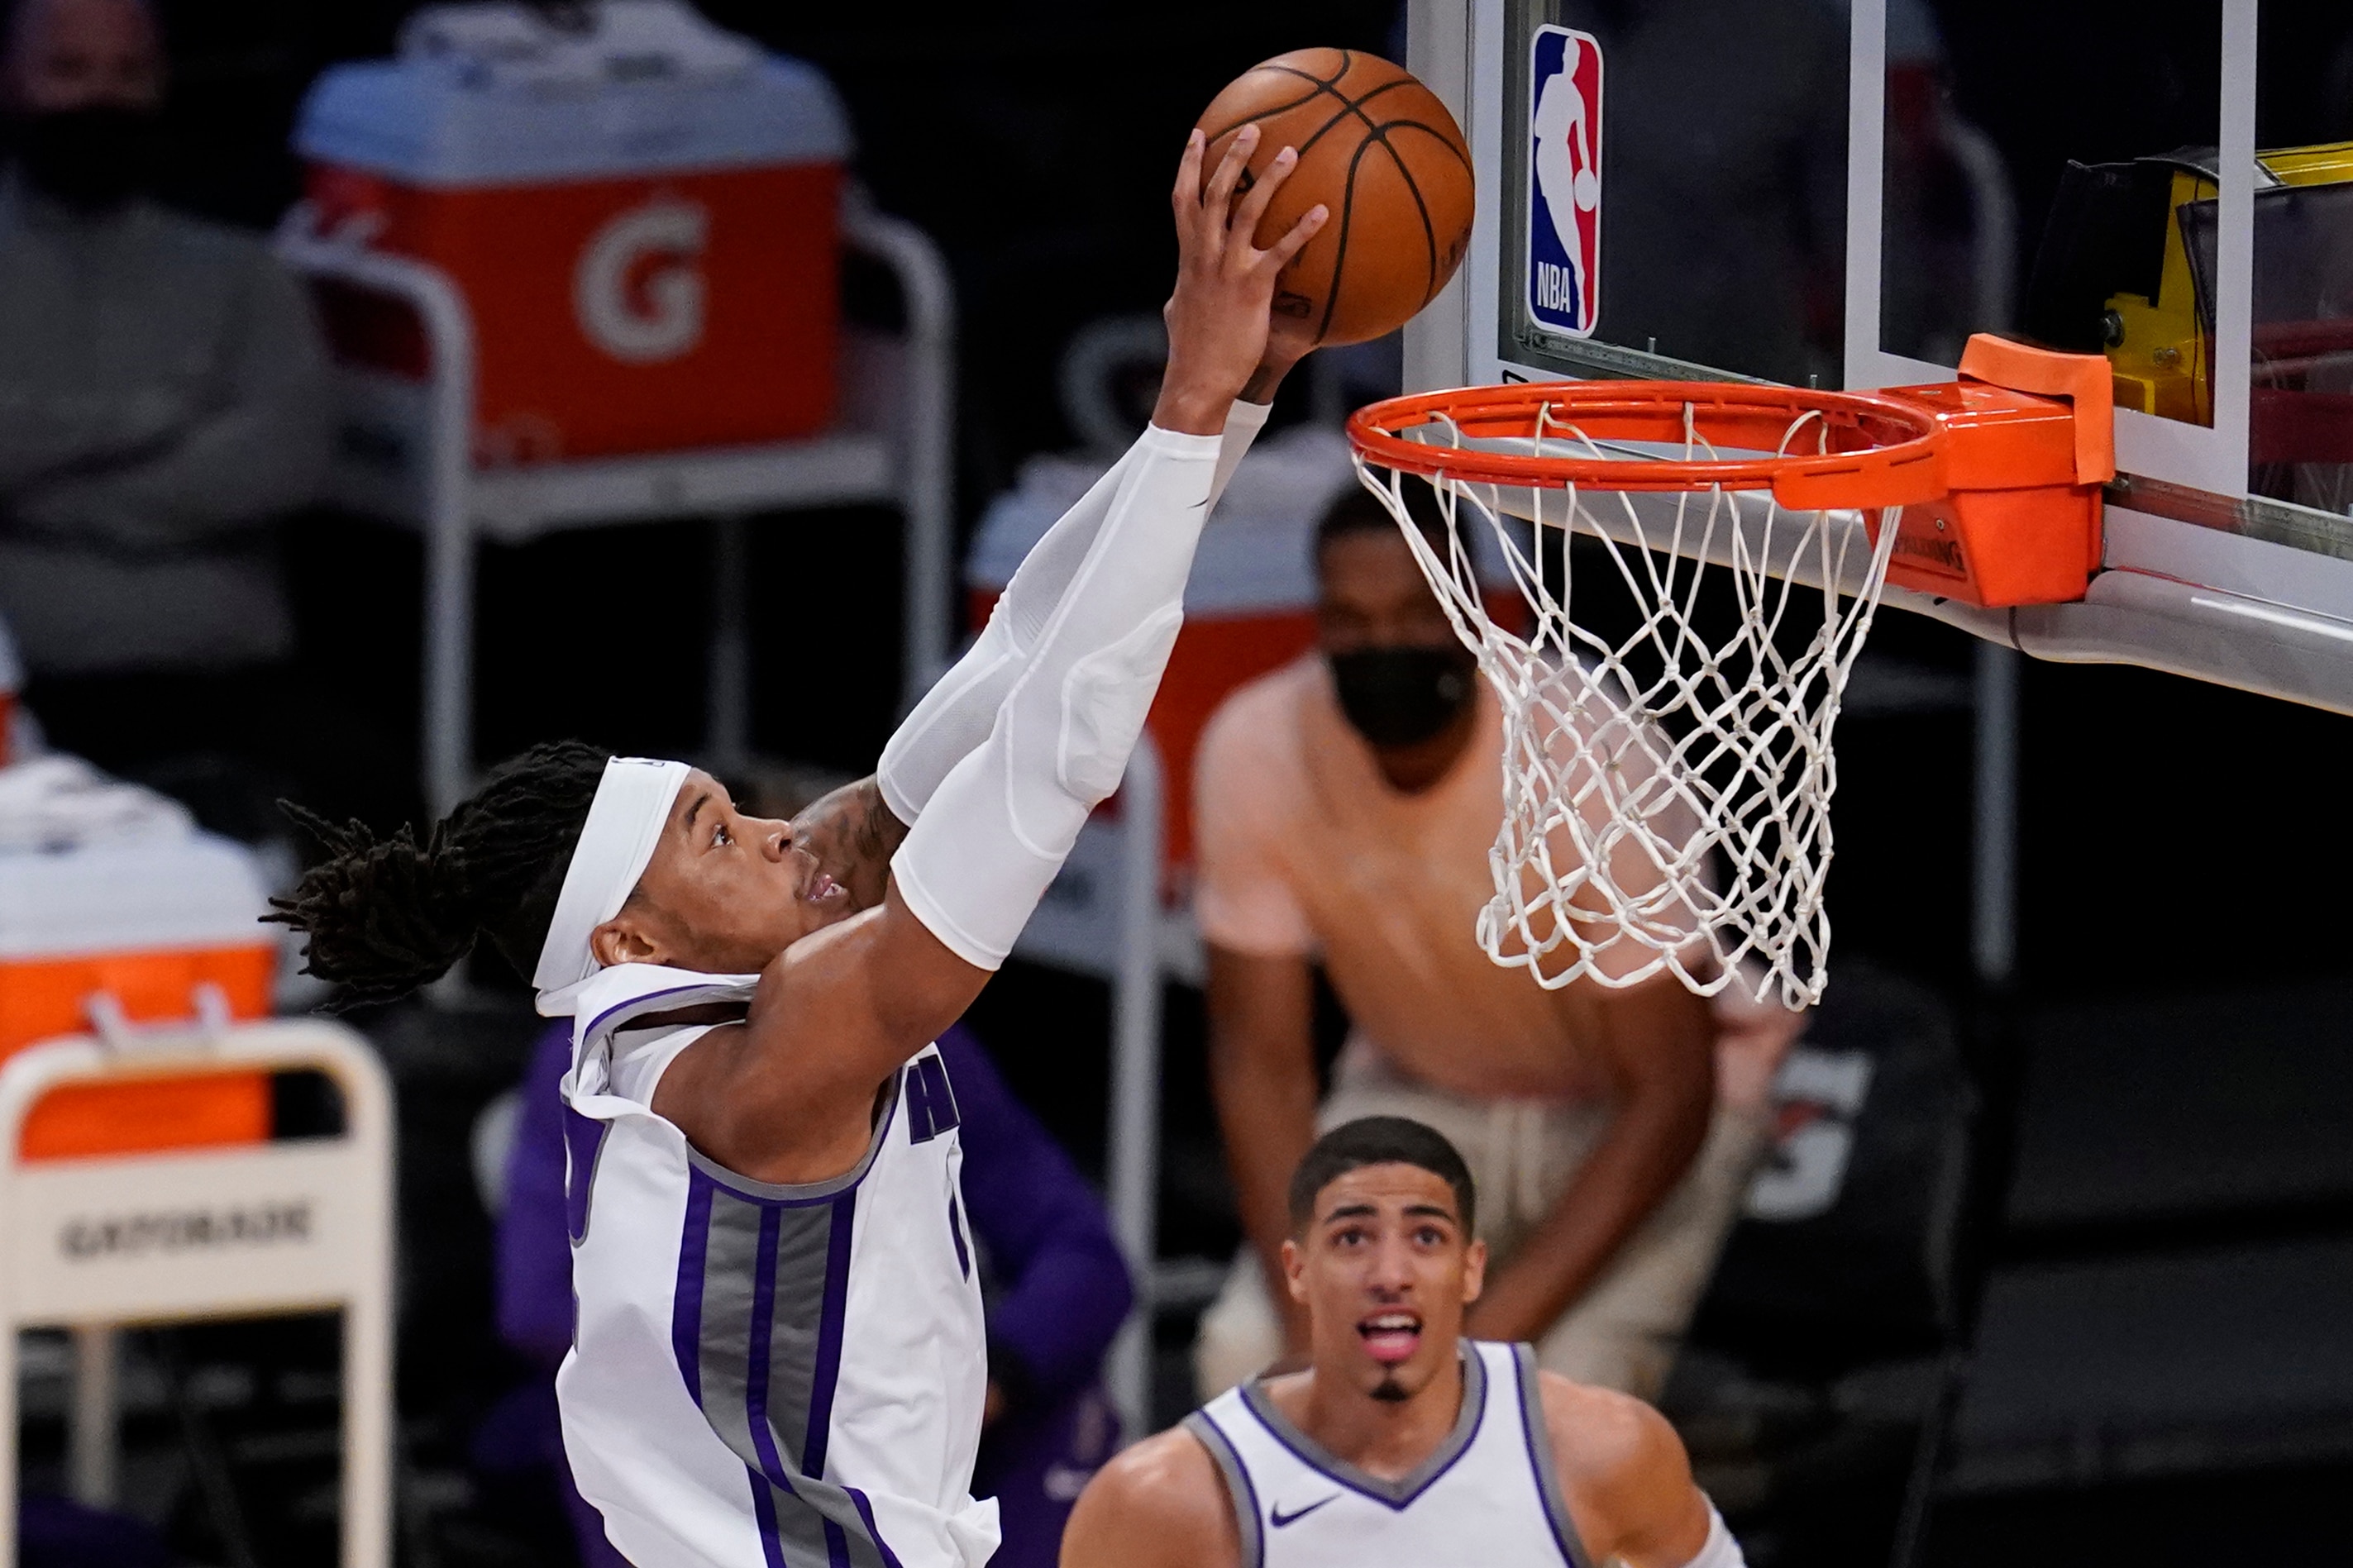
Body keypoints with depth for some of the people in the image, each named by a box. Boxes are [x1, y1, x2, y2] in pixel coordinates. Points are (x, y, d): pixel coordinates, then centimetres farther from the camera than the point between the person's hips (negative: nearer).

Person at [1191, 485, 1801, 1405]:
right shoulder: (1253, 751, -22)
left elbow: (1670, 1095, -27)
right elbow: (1261, 1060, -14)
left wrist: (1496, 1331, -33)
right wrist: (1309, 1326, -26)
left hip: (1637, 1111, -3)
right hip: (1422, 1094, 3)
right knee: (1247, 1353, -22)